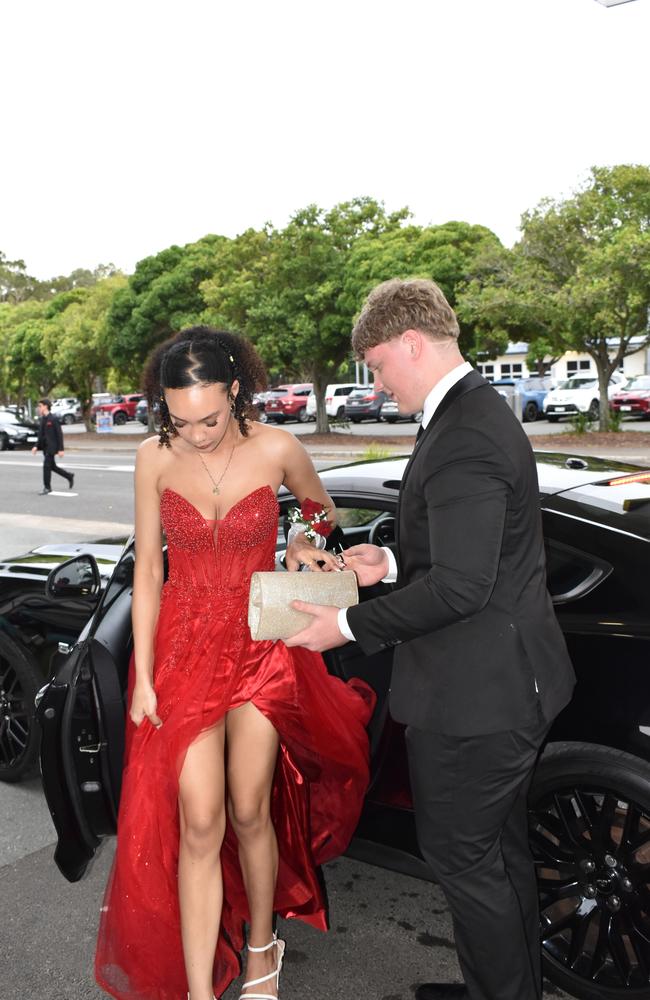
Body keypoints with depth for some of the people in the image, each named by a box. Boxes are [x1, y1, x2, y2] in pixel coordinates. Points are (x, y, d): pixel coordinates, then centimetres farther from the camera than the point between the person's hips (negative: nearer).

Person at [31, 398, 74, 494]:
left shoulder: (53, 419, -12)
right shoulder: (42, 419, 11)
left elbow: (59, 434, -13)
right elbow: (41, 435, 17)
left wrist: (61, 449, -17)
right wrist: (36, 446, 6)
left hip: (52, 447, -8)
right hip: (45, 447, 8)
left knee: (46, 466, -9)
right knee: (52, 466, 13)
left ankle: (47, 487, 0)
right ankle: (69, 476, 29)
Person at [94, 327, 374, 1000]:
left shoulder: (275, 450, -10)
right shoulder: (154, 459, -6)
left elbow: (322, 509, 12)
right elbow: (147, 569, 0)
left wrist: (301, 545, -10)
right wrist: (142, 678, -1)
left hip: (260, 647, 0)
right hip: (183, 646, 1)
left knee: (249, 813, 8)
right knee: (198, 824, -2)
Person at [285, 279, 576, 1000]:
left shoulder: (461, 437, -25)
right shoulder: (480, 412, 9)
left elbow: (461, 586, -28)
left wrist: (348, 626, -19)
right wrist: (394, 562, 7)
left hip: (474, 697, -11)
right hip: (509, 680, 11)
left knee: (460, 854, 8)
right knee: (501, 846, 25)